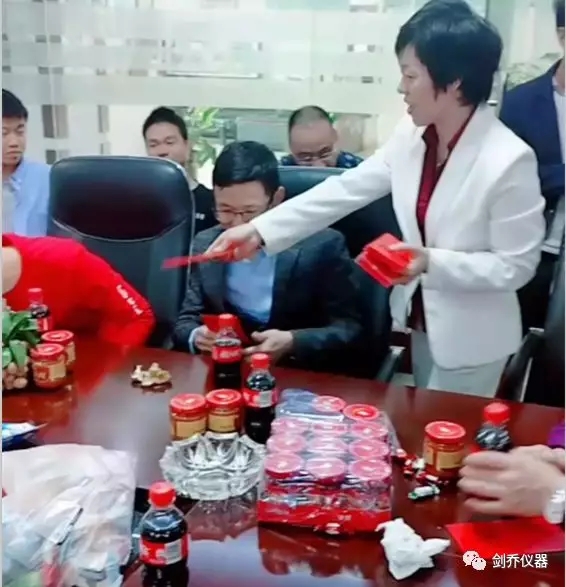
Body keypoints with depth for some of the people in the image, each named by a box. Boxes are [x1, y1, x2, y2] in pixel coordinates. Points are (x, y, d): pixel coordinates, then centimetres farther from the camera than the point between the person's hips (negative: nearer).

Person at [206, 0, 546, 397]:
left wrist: (432, 262, -30)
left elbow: (516, 267, -20)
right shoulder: (412, 135, -7)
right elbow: (345, 190, -4)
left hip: (471, 339, -6)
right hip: (422, 320, 7)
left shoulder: (510, 161, -26)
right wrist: (260, 230, -9)